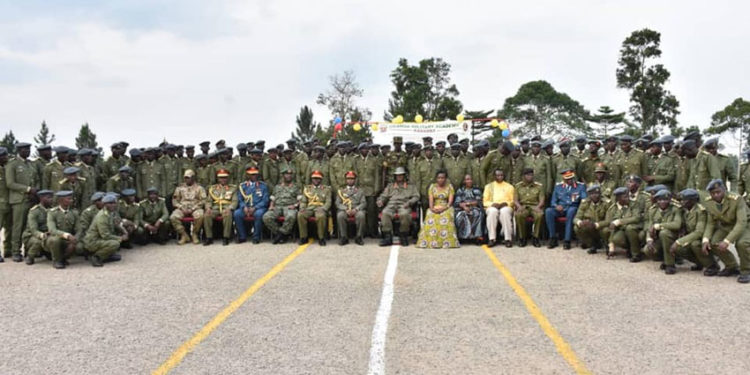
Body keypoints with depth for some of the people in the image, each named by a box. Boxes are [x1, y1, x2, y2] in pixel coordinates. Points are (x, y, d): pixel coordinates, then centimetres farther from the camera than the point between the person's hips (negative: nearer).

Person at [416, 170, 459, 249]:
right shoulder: (432, 186, 11)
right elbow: (430, 199, 1)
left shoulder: (449, 187, 9)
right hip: (434, 208, 1)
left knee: (446, 217, -35)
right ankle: (431, 241, -32)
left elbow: (450, 200, -1)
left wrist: (444, 208, -19)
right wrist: (432, 208, -18)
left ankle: (446, 241, -35)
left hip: (446, 208, -1)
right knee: (430, 217, -33)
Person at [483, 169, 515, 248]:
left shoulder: (509, 187, 18)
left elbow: (513, 201, 12)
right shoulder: (489, 186, 18)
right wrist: (492, 204, -9)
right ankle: (492, 239, -39)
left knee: (505, 211, -39)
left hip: (506, 207, 0)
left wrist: (506, 203, -10)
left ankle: (508, 239, -40)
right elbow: (485, 201, 12)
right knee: (492, 212, -38)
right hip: (492, 207, 0)